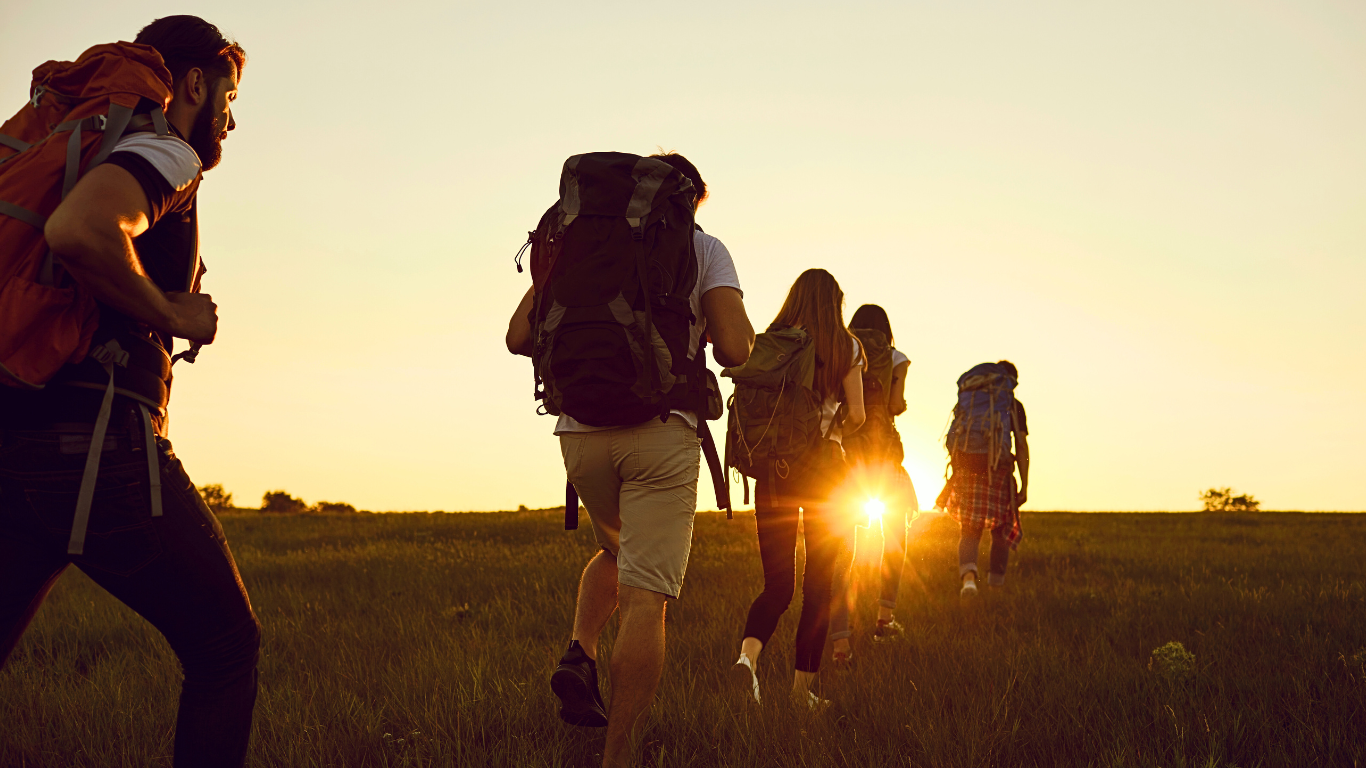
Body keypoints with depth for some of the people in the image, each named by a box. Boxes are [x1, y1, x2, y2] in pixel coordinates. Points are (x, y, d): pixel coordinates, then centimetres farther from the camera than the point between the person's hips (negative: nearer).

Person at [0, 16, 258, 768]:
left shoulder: (106, 151, 23)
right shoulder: (166, 154, -5)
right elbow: (75, 231, -26)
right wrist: (174, 315, -13)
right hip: (96, 444, -9)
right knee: (225, 648, 5)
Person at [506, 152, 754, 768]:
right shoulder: (704, 248, 7)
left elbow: (519, 337, 7)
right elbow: (734, 349, -7)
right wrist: (710, 330, 16)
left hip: (581, 429, 4)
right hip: (661, 428, -4)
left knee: (616, 550, 29)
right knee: (645, 597, -3)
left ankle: (579, 653, 6)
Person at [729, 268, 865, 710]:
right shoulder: (846, 347, 0)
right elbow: (856, 415, -3)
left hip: (773, 466, 2)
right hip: (824, 468, -2)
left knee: (777, 583, 7)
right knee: (818, 585, 9)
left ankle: (748, 654, -20)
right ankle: (803, 685, 11)